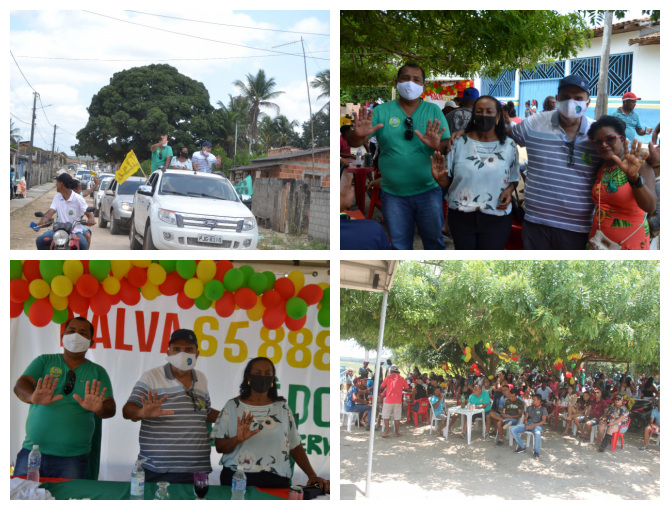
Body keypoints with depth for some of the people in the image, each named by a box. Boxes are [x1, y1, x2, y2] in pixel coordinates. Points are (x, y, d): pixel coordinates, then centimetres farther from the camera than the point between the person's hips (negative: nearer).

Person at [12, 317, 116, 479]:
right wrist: (33, 398, -30)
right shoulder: (44, 362, 10)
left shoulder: (97, 372, 10)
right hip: (32, 451, 0)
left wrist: (99, 408, -26)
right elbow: (20, 386, -5)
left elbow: (110, 408, -1)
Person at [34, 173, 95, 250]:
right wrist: (41, 221, -22)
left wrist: (91, 219, -32)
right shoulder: (57, 197, 9)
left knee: (83, 244, -36)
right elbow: (50, 212, -1)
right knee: (40, 240, -15)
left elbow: (89, 214, -7)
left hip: (75, 231, -5)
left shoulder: (78, 198, -5)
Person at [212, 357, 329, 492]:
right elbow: (219, 447, 1)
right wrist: (238, 439, -20)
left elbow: (295, 447, 8)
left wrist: (312, 476, -3)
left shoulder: (282, 407, 8)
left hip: (276, 481, 1)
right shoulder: (232, 406, 5)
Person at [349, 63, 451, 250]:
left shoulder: (433, 111, 4)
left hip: (428, 191, 0)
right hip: (393, 194, 0)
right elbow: (354, 144, -6)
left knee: (434, 242, 9)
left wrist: (438, 146, -27)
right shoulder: (381, 111, 1)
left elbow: (449, 147, -3)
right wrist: (359, 135, -31)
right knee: (400, 246, 10)